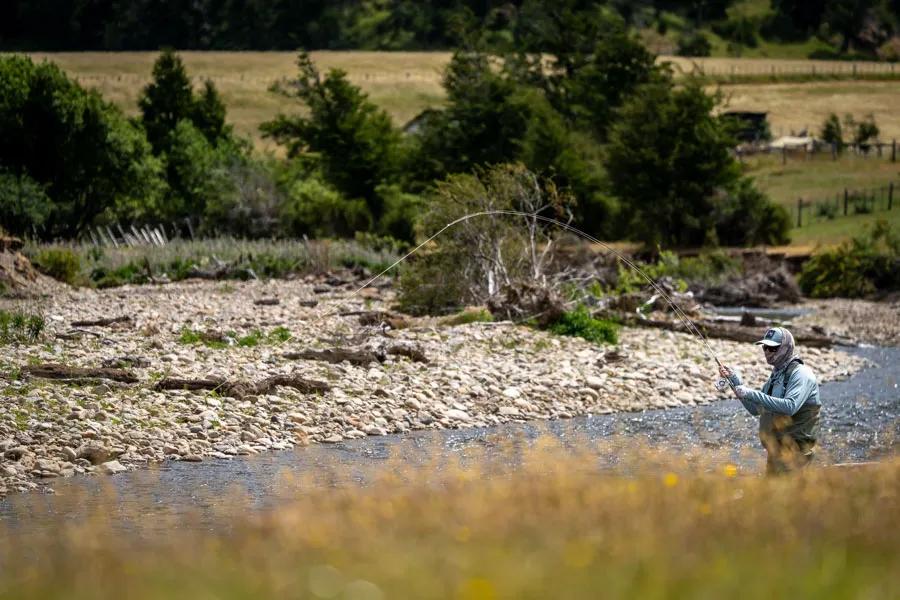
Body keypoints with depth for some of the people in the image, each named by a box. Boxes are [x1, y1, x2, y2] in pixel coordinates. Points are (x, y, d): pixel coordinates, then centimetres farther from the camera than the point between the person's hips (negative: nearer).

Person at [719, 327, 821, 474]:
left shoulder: (801, 374, -13)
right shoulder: (776, 375, 16)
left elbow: (790, 406, -30)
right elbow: (755, 410, 18)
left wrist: (752, 394, -29)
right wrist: (736, 381, 8)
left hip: (794, 450, -9)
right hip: (775, 449, 9)